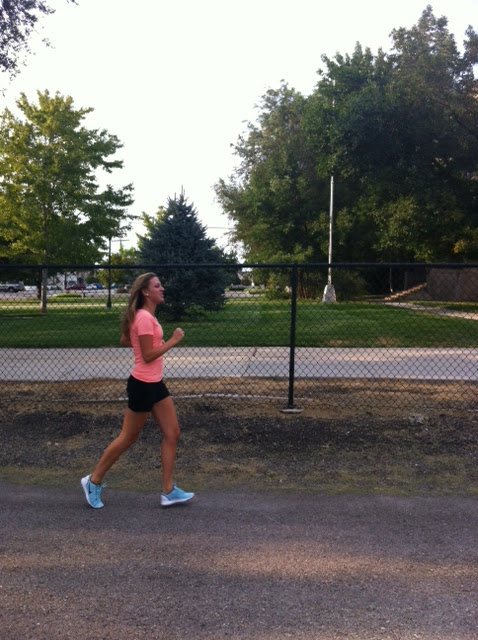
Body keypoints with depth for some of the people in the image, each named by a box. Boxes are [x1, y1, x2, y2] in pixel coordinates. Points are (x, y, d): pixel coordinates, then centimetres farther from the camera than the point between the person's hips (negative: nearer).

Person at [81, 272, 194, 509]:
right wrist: (172, 341, -17)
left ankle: (168, 491, 15)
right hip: (143, 384, -10)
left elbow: (124, 340, 19)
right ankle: (94, 481, 24)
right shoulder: (145, 318, -20)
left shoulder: (146, 316, 10)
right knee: (128, 437, 5)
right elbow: (148, 356, -23)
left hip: (155, 383, 10)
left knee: (172, 433, 8)